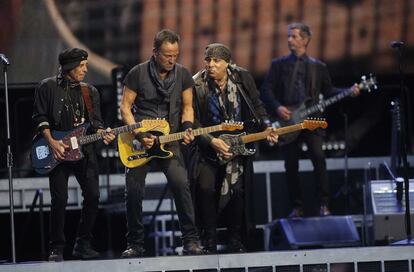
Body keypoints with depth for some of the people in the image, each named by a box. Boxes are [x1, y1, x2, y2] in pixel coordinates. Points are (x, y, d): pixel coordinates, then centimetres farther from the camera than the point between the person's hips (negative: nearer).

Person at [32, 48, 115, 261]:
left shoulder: (90, 92, 12)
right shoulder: (48, 87, 1)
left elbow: (95, 122, 11)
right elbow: (40, 117, -1)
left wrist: (102, 133, -11)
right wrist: (52, 143, -11)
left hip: (84, 149, 4)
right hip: (58, 151, -4)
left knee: (92, 195, -6)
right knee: (59, 199, -10)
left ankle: (83, 244, 6)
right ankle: (56, 248, 0)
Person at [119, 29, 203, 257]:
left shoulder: (183, 75, 1)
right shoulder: (138, 73, -6)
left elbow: (187, 107, 10)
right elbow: (125, 107, -2)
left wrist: (187, 127, -10)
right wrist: (139, 134, -14)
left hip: (170, 140, 1)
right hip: (140, 141, -1)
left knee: (181, 184, -18)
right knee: (134, 190, -5)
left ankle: (190, 240, -11)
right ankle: (135, 244, 9)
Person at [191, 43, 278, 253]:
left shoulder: (243, 78, -4)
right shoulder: (197, 85, -12)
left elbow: (257, 106, 8)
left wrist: (266, 128, -7)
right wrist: (211, 142, -21)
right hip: (208, 148, -2)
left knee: (237, 191, -8)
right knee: (205, 188, -18)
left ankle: (236, 242, 9)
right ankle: (209, 242, -3)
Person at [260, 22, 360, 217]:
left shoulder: (318, 67, 14)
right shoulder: (278, 65, 11)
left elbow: (328, 91, 13)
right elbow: (265, 90, 5)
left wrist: (348, 92, -2)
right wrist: (277, 108, -10)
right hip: (287, 120, 1)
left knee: (318, 157, -16)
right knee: (291, 165, 0)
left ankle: (323, 205, -11)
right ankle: (297, 207, 9)